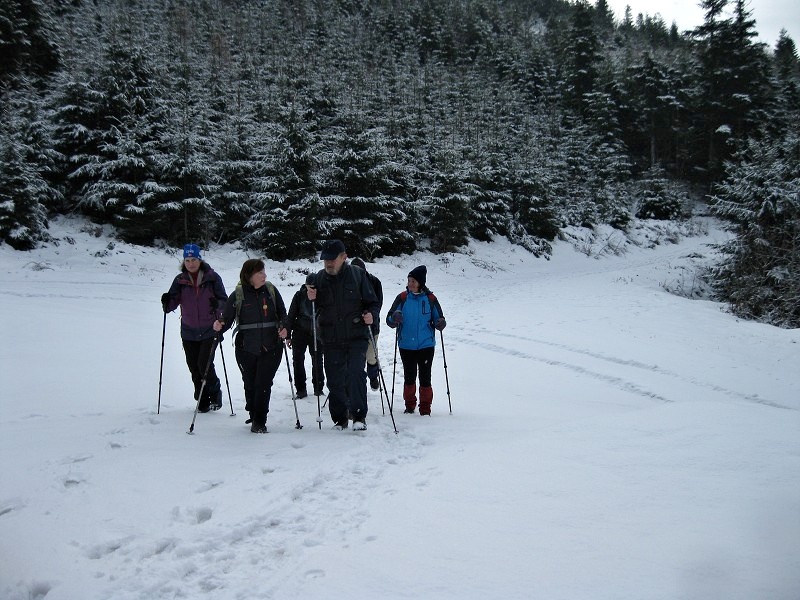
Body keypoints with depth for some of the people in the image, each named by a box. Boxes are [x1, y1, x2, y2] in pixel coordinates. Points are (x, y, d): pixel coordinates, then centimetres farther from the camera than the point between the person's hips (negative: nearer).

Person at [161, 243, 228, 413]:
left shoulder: (212, 278, -5)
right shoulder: (180, 280, 3)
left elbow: (225, 301, -4)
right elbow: (173, 302, 0)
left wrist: (217, 305, -26)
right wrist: (167, 302, -22)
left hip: (210, 330, -3)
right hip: (189, 332, 3)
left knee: (204, 365, -12)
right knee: (194, 368, 7)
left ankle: (215, 392, 15)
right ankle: (203, 401, 23)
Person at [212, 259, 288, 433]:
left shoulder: (271, 290, 2)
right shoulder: (238, 295, -2)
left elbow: (283, 314, 7)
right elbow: (227, 319, -1)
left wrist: (284, 328, -11)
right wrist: (219, 326, -22)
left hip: (271, 348, 0)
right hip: (246, 349, 0)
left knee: (263, 384, -6)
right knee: (250, 384, 11)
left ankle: (259, 421, 5)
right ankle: (254, 417, 31)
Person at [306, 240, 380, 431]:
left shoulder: (357, 275, -1)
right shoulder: (319, 279, 6)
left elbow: (372, 302, 6)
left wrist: (371, 316, -15)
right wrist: (310, 299, -10)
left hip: (356, 337, -3)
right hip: (331, 340, 3)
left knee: (355, 373, -17)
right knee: (335, 381, 5)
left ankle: (359, 416, -4)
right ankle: (340, 419, 20)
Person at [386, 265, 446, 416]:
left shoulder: (430, 299, 0)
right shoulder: (402, 298, 0)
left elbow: (438, 318, 7)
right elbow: (389, 320, 1)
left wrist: (440, 323, -15)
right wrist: (395, 318, -22)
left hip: (426, 345, -1)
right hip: (406, 346, 1)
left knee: (425, 377, 1)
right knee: (409, 377, 8)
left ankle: (425, 408, 12)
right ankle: (409, 406, 25)